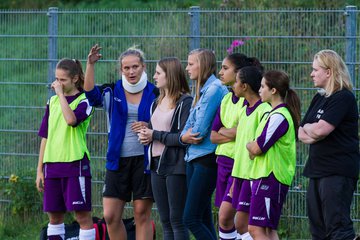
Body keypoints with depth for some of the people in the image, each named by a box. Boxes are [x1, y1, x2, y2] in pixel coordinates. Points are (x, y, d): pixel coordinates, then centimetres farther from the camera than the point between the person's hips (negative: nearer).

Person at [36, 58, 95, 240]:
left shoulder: (84, 100, -3)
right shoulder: (53, 101, 14)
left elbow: (71, 119, -26)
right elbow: (45, 137, 16)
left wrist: (61, 93, -15)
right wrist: (40, 170, 13)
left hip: (75, 164, -6)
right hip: (52, 165, 6)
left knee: (83, 215, -6)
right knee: (54, 216, 9)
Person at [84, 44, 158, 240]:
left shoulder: (155, 94, 3)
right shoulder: (112, 92, 6)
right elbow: (90, 94, -14)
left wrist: (150, 128, -13)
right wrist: (90, 64, -25)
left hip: (144, 160, -2)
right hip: (118, 160, 2)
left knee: (142, 214, -1)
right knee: (110, 216, -1)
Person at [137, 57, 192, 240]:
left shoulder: (185, 102, -10)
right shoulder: (157, 103, 16)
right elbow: (151, 130, 22)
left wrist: (155, 135, -11)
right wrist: (145, 136, -1)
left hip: (176, 166, -8)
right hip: (157, 164, 8)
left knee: (177, 220, -5)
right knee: (165, 221, 10)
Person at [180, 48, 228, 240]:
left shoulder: (214, 89, -12)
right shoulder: (202, 91, 16)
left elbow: (199, 131, -17)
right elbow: (187, 130, 13)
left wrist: (187, 136, 3)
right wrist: (185, 137, -8)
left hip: (207, 158, -9)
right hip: (194, 158, 9)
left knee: (191, 218, -12)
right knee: (203, 219, 8)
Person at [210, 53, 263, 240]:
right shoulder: (226, 99, 14)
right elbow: (213, 136, 10)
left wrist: (223, 131, -2)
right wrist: (233, 133, -9)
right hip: (224, 161, 8)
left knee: (225, 215, -14)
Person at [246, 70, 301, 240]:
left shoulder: (278, 116, -15)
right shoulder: (273, 114, 18)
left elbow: (257, 148, -16)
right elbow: (256, 149, 23)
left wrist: (249, 145, 4)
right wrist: (253, 147, 1)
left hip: (270, 178, -10)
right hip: (265, 176, 10)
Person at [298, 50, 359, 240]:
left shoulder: (343, 98, -11)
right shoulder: (319, 99, 17)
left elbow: (320, 130, -21)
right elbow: (301, 133, 15)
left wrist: (307, 128, 1)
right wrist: (308, 135, -8)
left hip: (338, 173, -9)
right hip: (318, 170, 10)